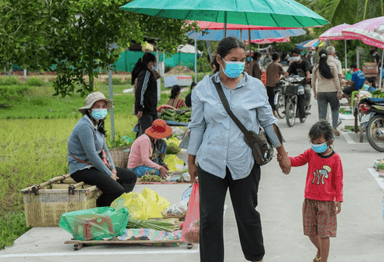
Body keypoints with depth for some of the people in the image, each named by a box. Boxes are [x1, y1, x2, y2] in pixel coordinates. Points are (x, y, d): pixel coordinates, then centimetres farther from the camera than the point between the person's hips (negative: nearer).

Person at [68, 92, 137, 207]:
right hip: (82, 170, -10)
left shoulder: (97, 124, 13)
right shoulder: (85, 126, -19)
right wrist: (109, 174, -15)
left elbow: (104, 149, 19)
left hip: (96, 166, 10)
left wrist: (112, 168, 4)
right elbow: (92, 155, -22)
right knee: (117, 190, -26)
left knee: (131, 177, 8)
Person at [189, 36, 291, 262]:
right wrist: (191, 161, 11)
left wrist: (283, 153, 13)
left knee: (248, 215, 10)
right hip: (211, 163, 0)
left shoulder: (255, 86, 0)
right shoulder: (203, 89, -1)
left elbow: (268, 121, 9)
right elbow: (197, 126, 7)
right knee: (210, 218, 2)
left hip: (245, 163, 0)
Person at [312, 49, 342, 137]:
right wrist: (339, 91, -1)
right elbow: (336, 79, -5)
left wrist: (315, 93, 19)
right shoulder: (332, 65, -3)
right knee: (335, 109, 15)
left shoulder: (316, 67, 3)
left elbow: (313, 81, 8)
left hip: (320, 92, 2)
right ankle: (334, 128, 7)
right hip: (332, 90, -2)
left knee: (322, 113, 6)